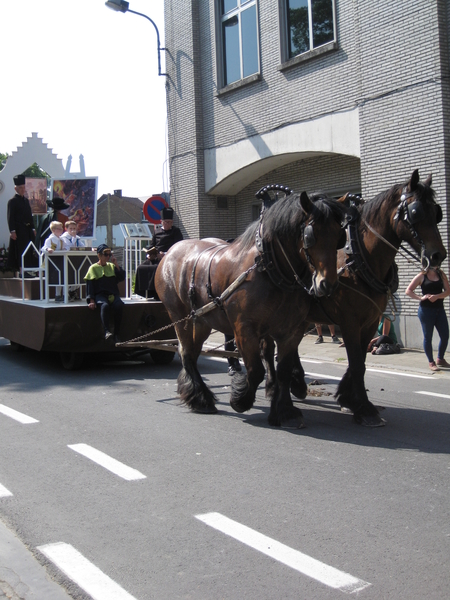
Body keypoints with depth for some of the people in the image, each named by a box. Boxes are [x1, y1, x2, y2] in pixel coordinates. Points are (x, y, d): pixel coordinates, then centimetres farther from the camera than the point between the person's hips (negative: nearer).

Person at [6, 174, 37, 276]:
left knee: (29, 251, 8)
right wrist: (12, 231, -18)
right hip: (19, 230, -7)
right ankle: (20, 270, -3)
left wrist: (33, 228, 13)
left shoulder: (26, 200, 16)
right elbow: (10, 217, -11)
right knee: (20, 250, -6)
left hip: (27, 229, 7)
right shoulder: (12, 201, -6)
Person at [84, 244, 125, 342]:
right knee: (105, 305, -37)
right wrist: (91, 300, -10)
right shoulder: (93, 268, 10)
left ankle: (117, 334, -29)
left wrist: (116, 264, 4)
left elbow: (122, 278, 9)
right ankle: (107, 331, -48)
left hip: (113, 294, 3)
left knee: (119, 305, -30)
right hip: (100, 294, -3)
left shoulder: (112, 266, 21)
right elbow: (90, 285, 2)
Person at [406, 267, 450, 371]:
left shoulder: (441, 275, 9)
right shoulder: (422, 276, 0)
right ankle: (431, 362, 13)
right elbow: (408, 291, -2)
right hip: (426, 310, -4)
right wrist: (421, 298, -15)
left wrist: (436, 296, -16)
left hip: (439, 309, 4)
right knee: (428, 337, 2)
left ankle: (440, 359, 23)